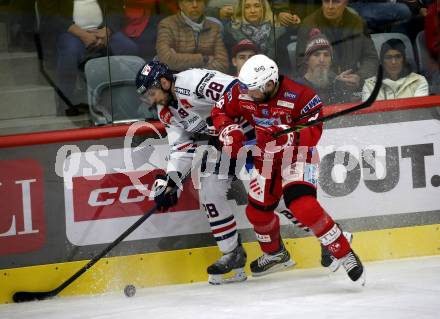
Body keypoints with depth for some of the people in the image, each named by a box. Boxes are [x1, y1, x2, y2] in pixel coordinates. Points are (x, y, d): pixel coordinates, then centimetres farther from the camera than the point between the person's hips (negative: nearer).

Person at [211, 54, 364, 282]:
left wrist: (284, 136, -43)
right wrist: (229, 131, -17)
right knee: (257, 212, 14)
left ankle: (345, 254, -20)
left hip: (297, 154, -6)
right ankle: (275, 254, 46)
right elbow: (220, 112, 3)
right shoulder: (242, 92, -12)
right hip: (266, 158, 6)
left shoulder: (299, 95, -28)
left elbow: (314, 131, -28)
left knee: (302, 205, -28)